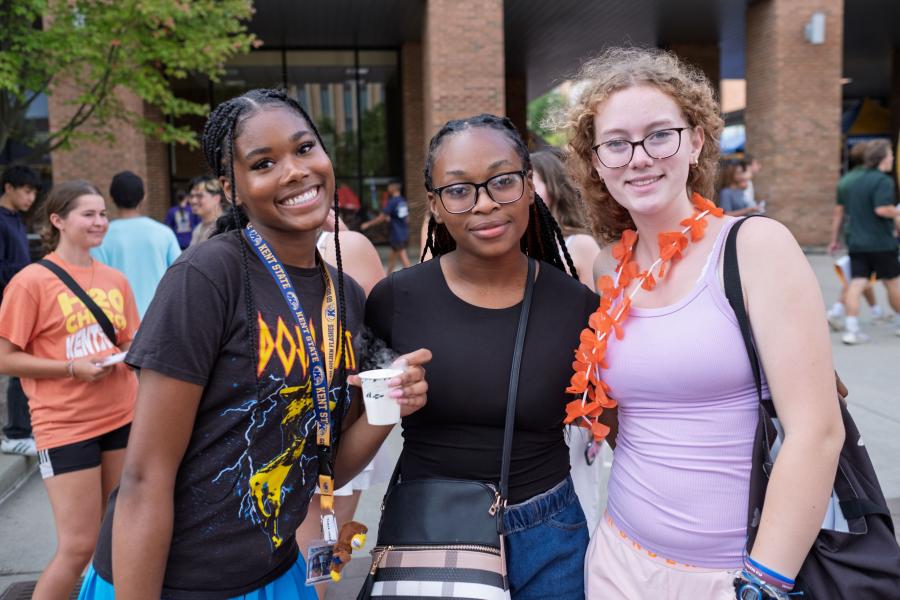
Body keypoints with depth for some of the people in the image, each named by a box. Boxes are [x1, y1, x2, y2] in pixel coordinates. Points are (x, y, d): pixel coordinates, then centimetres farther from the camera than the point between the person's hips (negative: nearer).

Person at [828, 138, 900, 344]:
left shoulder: (850, 182, 13)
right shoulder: (883, 181, -11)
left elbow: (838, 212, 15)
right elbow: (882, 209, -24)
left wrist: (834, 239, 19)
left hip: (856, 243, 6)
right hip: (881, 243, -6)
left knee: (856, 285, -1)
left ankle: (851, 329, -8)